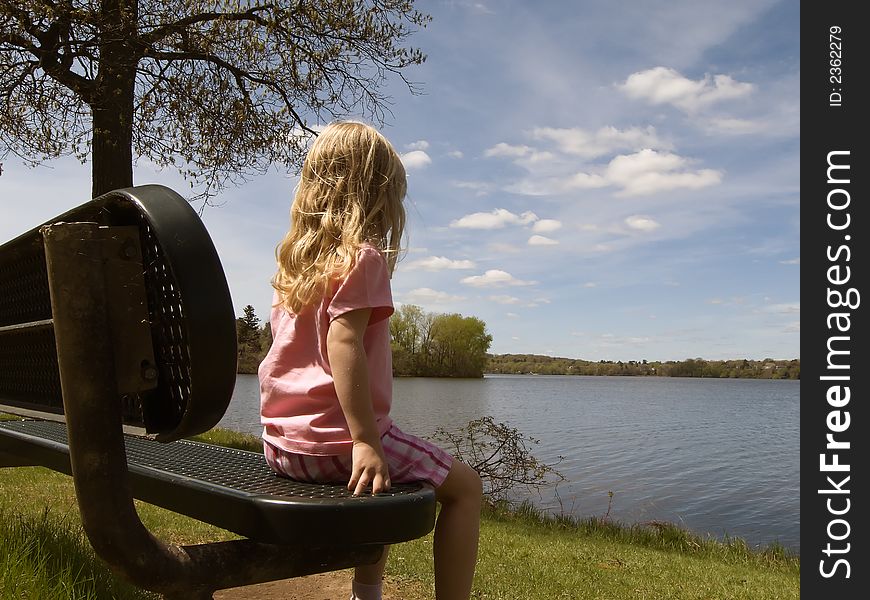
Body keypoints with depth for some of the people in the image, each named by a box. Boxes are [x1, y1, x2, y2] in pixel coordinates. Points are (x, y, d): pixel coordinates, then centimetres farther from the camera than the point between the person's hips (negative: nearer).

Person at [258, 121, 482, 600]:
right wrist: (365, 441, -26)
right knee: (463, 486, 5)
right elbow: (343, 341, -23)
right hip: (333, 439, -8)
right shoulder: (362, 256, -11)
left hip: (282, 443, 9)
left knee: (388, 482, 33)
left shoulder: (293, 262, 12)